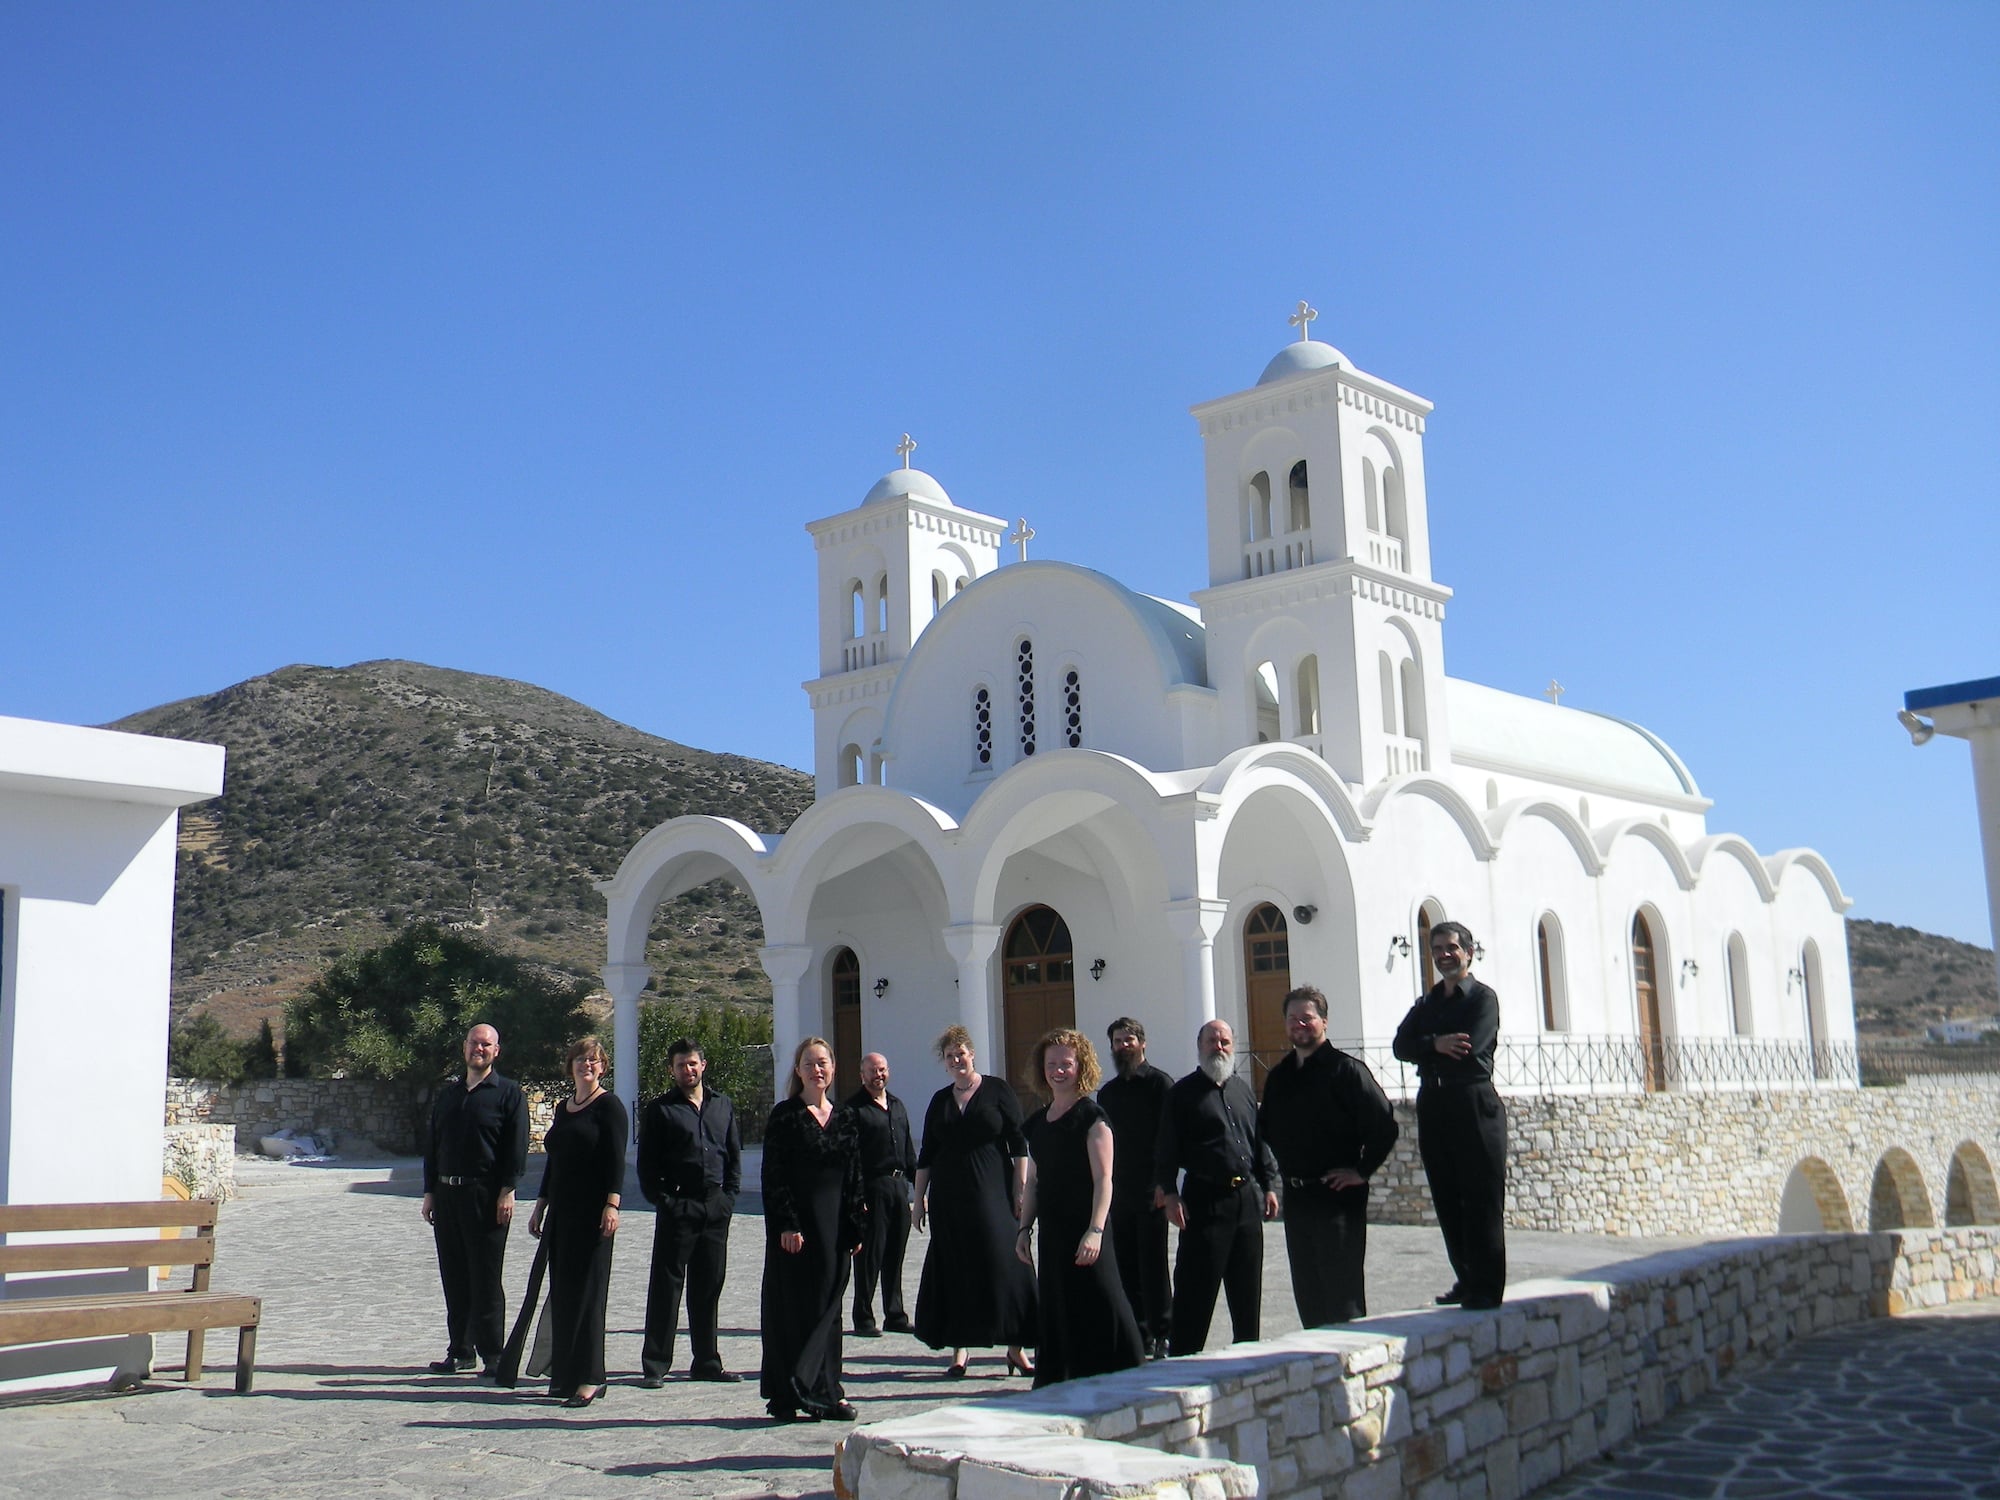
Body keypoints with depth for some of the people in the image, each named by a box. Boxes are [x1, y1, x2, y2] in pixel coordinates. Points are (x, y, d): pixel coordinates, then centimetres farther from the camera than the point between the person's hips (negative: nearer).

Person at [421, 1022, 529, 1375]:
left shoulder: (509, 1093, 0)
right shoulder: (446, 1094, 16)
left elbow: (517, 1147, -6)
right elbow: (432, 1145, 18)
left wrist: (507, 1191, -13)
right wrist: (429, 1192, 11)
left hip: (486, 1196, -6)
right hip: (446, 1195, 6)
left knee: (485, 1280, -3)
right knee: (454, 1279, 10)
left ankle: (493, 1355, 3)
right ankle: (460, 1352, 19)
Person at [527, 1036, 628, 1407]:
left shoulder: (609, 1105, -5)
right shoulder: (563, 1108, 17)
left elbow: (616, 1159, -12)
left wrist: (612, 1203, -21)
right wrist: (540, 1206, 19)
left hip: (593, 1210, -8)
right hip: (561, 1210, 8)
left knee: (586, 1290, -7)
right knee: (561, 1291, 8)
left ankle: (589, 1377, -4)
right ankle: (564, 1374, 14)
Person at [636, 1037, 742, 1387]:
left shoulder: (723, 1105, 13)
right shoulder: (660, 1109, 1)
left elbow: (735, 1154, 15)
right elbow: (647, 1162, -1)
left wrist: (730, 1195, 5)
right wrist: (660, 1199, -9)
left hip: (716, 1208, 4)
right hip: (677, 1207, -4)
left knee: (709, 1287, 10)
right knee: (666, 1288, -2)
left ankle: (706, 1362, 19)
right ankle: (654, 1366, 3)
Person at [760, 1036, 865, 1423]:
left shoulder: (843, 1119, 10)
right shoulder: (785, 1115, -4)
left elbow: (854, 1178, 11)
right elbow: (774, 1176, -9)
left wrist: (855, 1228, 5)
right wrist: (786, 1225, -16)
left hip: (834, 1225, 5)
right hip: (796, 1223, -5)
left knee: (828, 1307, 8)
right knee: (794, 1307, -2)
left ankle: (825, 1391, 14)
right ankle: (790, 1396, 3)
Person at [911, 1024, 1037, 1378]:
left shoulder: (997, 1090, 1)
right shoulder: (940, 1100, 12)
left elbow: (1019, 1143, -1)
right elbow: (926, 1153, 14)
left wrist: (1021, 1189, -8)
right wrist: (919, 1197, 8)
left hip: (993, 1193, -3)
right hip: (949, 1197, 3)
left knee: (1004, 1264, -6)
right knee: (955, 1269, 3)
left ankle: (1015, 1348, 0)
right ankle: (960, 1348, 10)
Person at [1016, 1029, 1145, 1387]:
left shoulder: (1091, 1116, -6)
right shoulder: (1038, 1122, 14)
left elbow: (1103, 1179, -12)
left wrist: (1095, 1230, -21)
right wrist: (1024, 1228, 12)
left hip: (1086, 1230, -7)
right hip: (1052, 1231, 7)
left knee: (1101, 1309, -9)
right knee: (1056, 1313, 10)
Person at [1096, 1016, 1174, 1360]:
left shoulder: (1159, 1083, -2)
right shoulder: (1108, 1092, 16)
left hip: (1150, 1191, -6)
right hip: (1118, 1191, 6)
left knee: (1153, 1266, -4)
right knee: (1126, 1267, 6)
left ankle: (1162, 1334, 2)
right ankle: (1139, 1332, 14)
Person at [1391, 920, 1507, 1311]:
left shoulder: (1483, 997, 0)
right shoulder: (1426, 1003, 18)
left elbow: (1469, 1049, -15)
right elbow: (1401, 1045, 3)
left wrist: (1425, 1050, -1)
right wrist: (1437, 1044, -14)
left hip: (1474, 1105, -6)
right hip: (1433, 1106, 7)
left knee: (1482, 1201, -6)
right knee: (1448, 1201, 8)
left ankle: (1486, 1289, -4)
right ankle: (1467, 1281, 16)